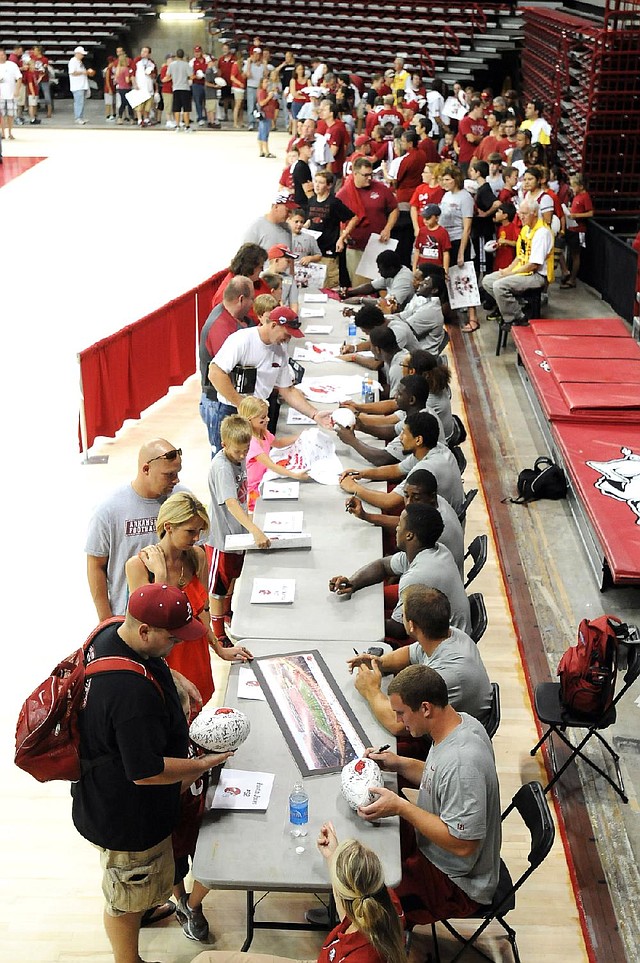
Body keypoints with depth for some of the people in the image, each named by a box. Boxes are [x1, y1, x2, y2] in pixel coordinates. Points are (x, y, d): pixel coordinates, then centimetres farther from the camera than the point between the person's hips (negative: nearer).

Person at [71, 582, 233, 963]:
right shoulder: (133, 692, -42)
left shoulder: (111, 632, -12)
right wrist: (203, 764, -21)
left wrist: (172, 676, 0)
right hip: (126, 814, -10)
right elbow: (147, 772, -33)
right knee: (127, 899, 18)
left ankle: (144, 907, 62)